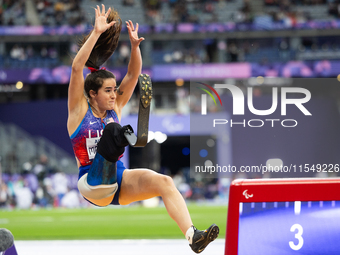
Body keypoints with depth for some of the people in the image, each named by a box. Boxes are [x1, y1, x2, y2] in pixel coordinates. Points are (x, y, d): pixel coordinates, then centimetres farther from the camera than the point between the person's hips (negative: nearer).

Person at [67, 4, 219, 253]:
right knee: (111, 132, -30)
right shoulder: (80, 109, 2)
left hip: (120, 181, 5)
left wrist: (135, 45, -8)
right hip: (92, 185, -5)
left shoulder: (116, 108, 16)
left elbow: (133, 74, 10)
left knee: (163, 181, -22)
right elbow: (77, 67, -10)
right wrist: (96, 33, -15)